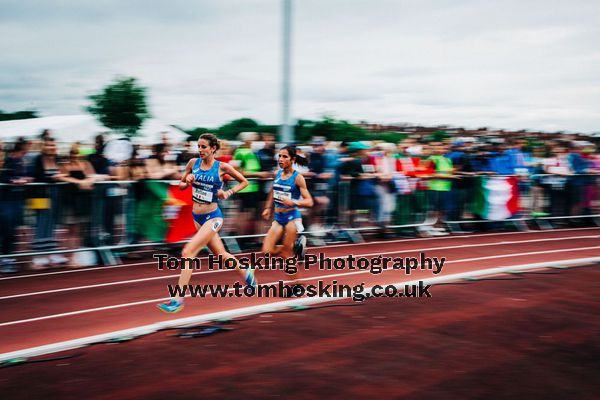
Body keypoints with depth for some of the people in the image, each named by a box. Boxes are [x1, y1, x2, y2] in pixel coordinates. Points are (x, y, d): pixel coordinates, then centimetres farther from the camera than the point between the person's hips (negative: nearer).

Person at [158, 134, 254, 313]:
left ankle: (178, 300, -15)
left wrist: (228, 193, -11)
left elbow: (244, 182, 4)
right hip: (197, 217, 6)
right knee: (221, 254, 18)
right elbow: (181, 185, 12)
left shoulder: (222, 167, -10)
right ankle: (246, 272, 46)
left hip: (213, 217, -6)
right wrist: (187, 181, -10)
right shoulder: (193, 163, 1)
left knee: (188, 252, -19)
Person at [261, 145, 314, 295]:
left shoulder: (297, 178, -10)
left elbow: (309, 202, -13)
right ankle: (296, 247, 19)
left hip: (292, 217, -6)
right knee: (267, 251, -4)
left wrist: (293, 202, -28)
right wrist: (268, 208, 18)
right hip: (278, 218, 6)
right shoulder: (278, 174, 6)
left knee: (286, 253, -5)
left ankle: (295, 284, 14)